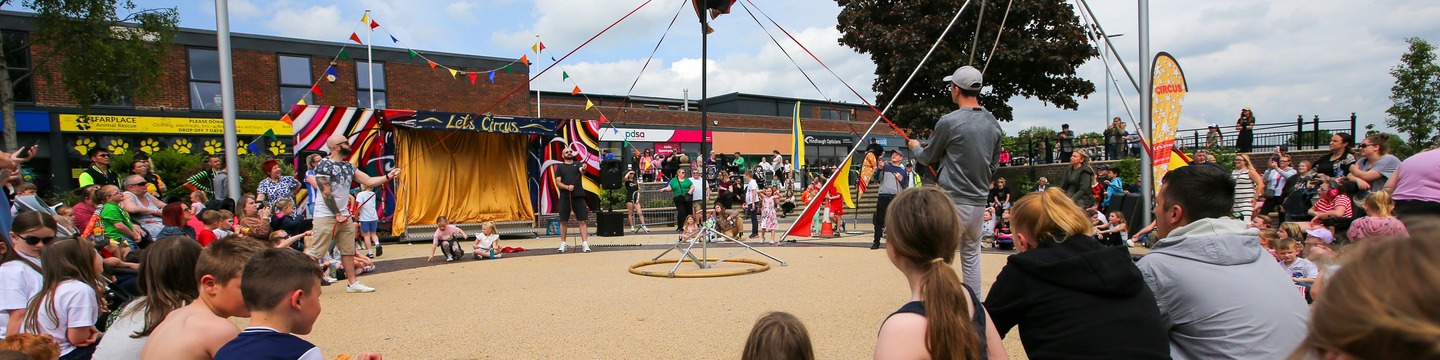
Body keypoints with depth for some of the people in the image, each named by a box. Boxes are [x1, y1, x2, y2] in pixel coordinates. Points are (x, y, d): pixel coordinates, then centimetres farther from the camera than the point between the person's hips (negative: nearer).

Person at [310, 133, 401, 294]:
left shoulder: (348, 166, 11)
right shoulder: (324, 165, -12)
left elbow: (368, 181, 11)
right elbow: (326, 193, -15)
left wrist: (388, 176, -1)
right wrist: (337, 214, -13)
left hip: (344, 216, 8)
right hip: (326, 216, -8)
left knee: (348, 250, 11)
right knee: (315, 252, -7)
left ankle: (353, 283, 18)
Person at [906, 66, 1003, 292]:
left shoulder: (949, 122, -13)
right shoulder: (994, 124, 7)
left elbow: (929, 159, 2)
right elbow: (993, 165, 15)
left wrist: (915, 147, 22)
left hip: (952, 202, -7)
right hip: (979, 202, 7)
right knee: (972, 256, 18)